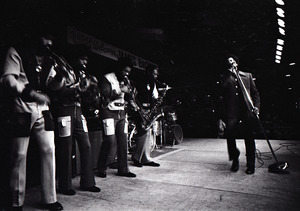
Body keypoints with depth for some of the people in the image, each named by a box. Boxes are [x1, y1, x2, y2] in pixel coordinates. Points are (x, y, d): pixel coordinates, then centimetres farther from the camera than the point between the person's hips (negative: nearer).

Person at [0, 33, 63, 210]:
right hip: (21, 111, -5)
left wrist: (60, 75, -9)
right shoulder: (17, 52, -1)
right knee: (19, 155, 3)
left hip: (43, 111, 5)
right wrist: (31, 93, -23)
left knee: (49, 150, 3)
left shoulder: (48, 59, 15)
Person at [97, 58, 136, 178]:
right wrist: (120, 91, -18)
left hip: (121, 113, 7)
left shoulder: (124, 81, 18)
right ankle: (101, 169, 9)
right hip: (109, 112, -7)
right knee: (110, 141, -10)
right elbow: (105, 97, -15)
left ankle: (123, 169, 13)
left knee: (123, 141, 3)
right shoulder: (107, 78, -5)